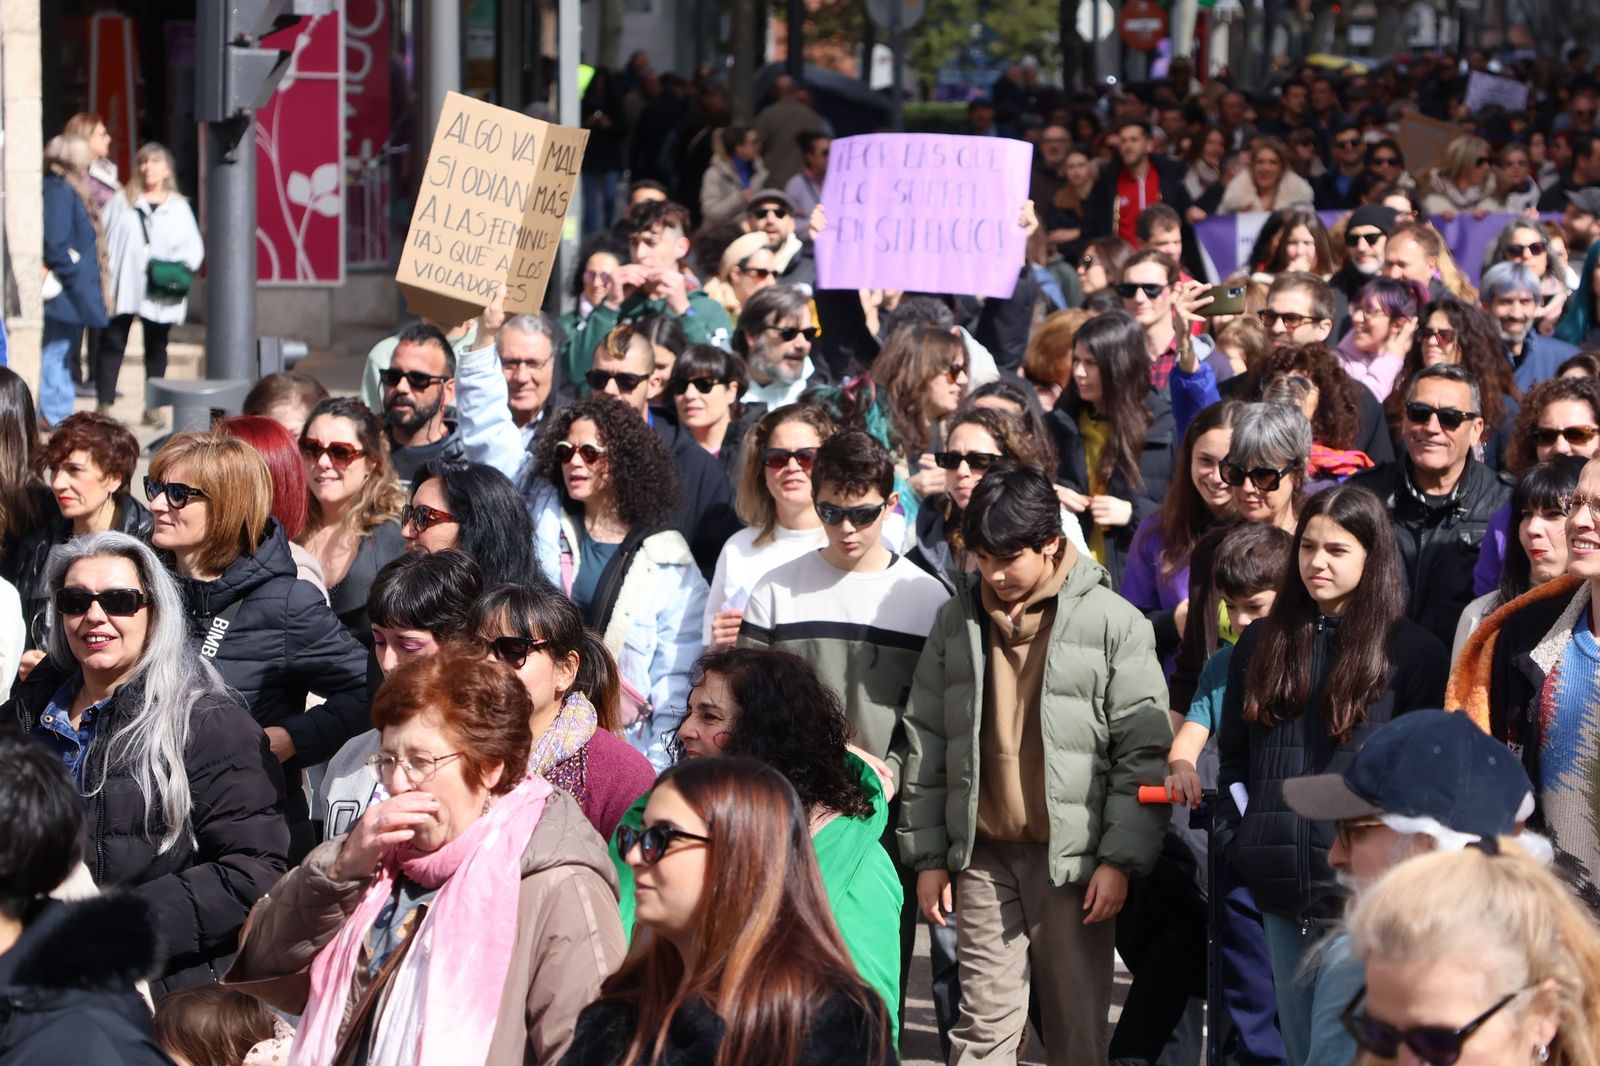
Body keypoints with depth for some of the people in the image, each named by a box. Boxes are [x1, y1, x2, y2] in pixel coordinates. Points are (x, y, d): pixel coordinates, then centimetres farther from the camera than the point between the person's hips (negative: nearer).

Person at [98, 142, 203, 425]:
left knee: (156, 348, 8)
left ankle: (153, 408, 14)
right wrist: (102, 274, -10)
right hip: (122, 287, -1)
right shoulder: (121, 202, 8)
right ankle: (104, 405, -2)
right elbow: (102, 239, 3)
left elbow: (193, 246, 5)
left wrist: (181, 265, -15)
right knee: (112, 343, -3)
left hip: (160, 293, 1)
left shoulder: (178, 207, 10)